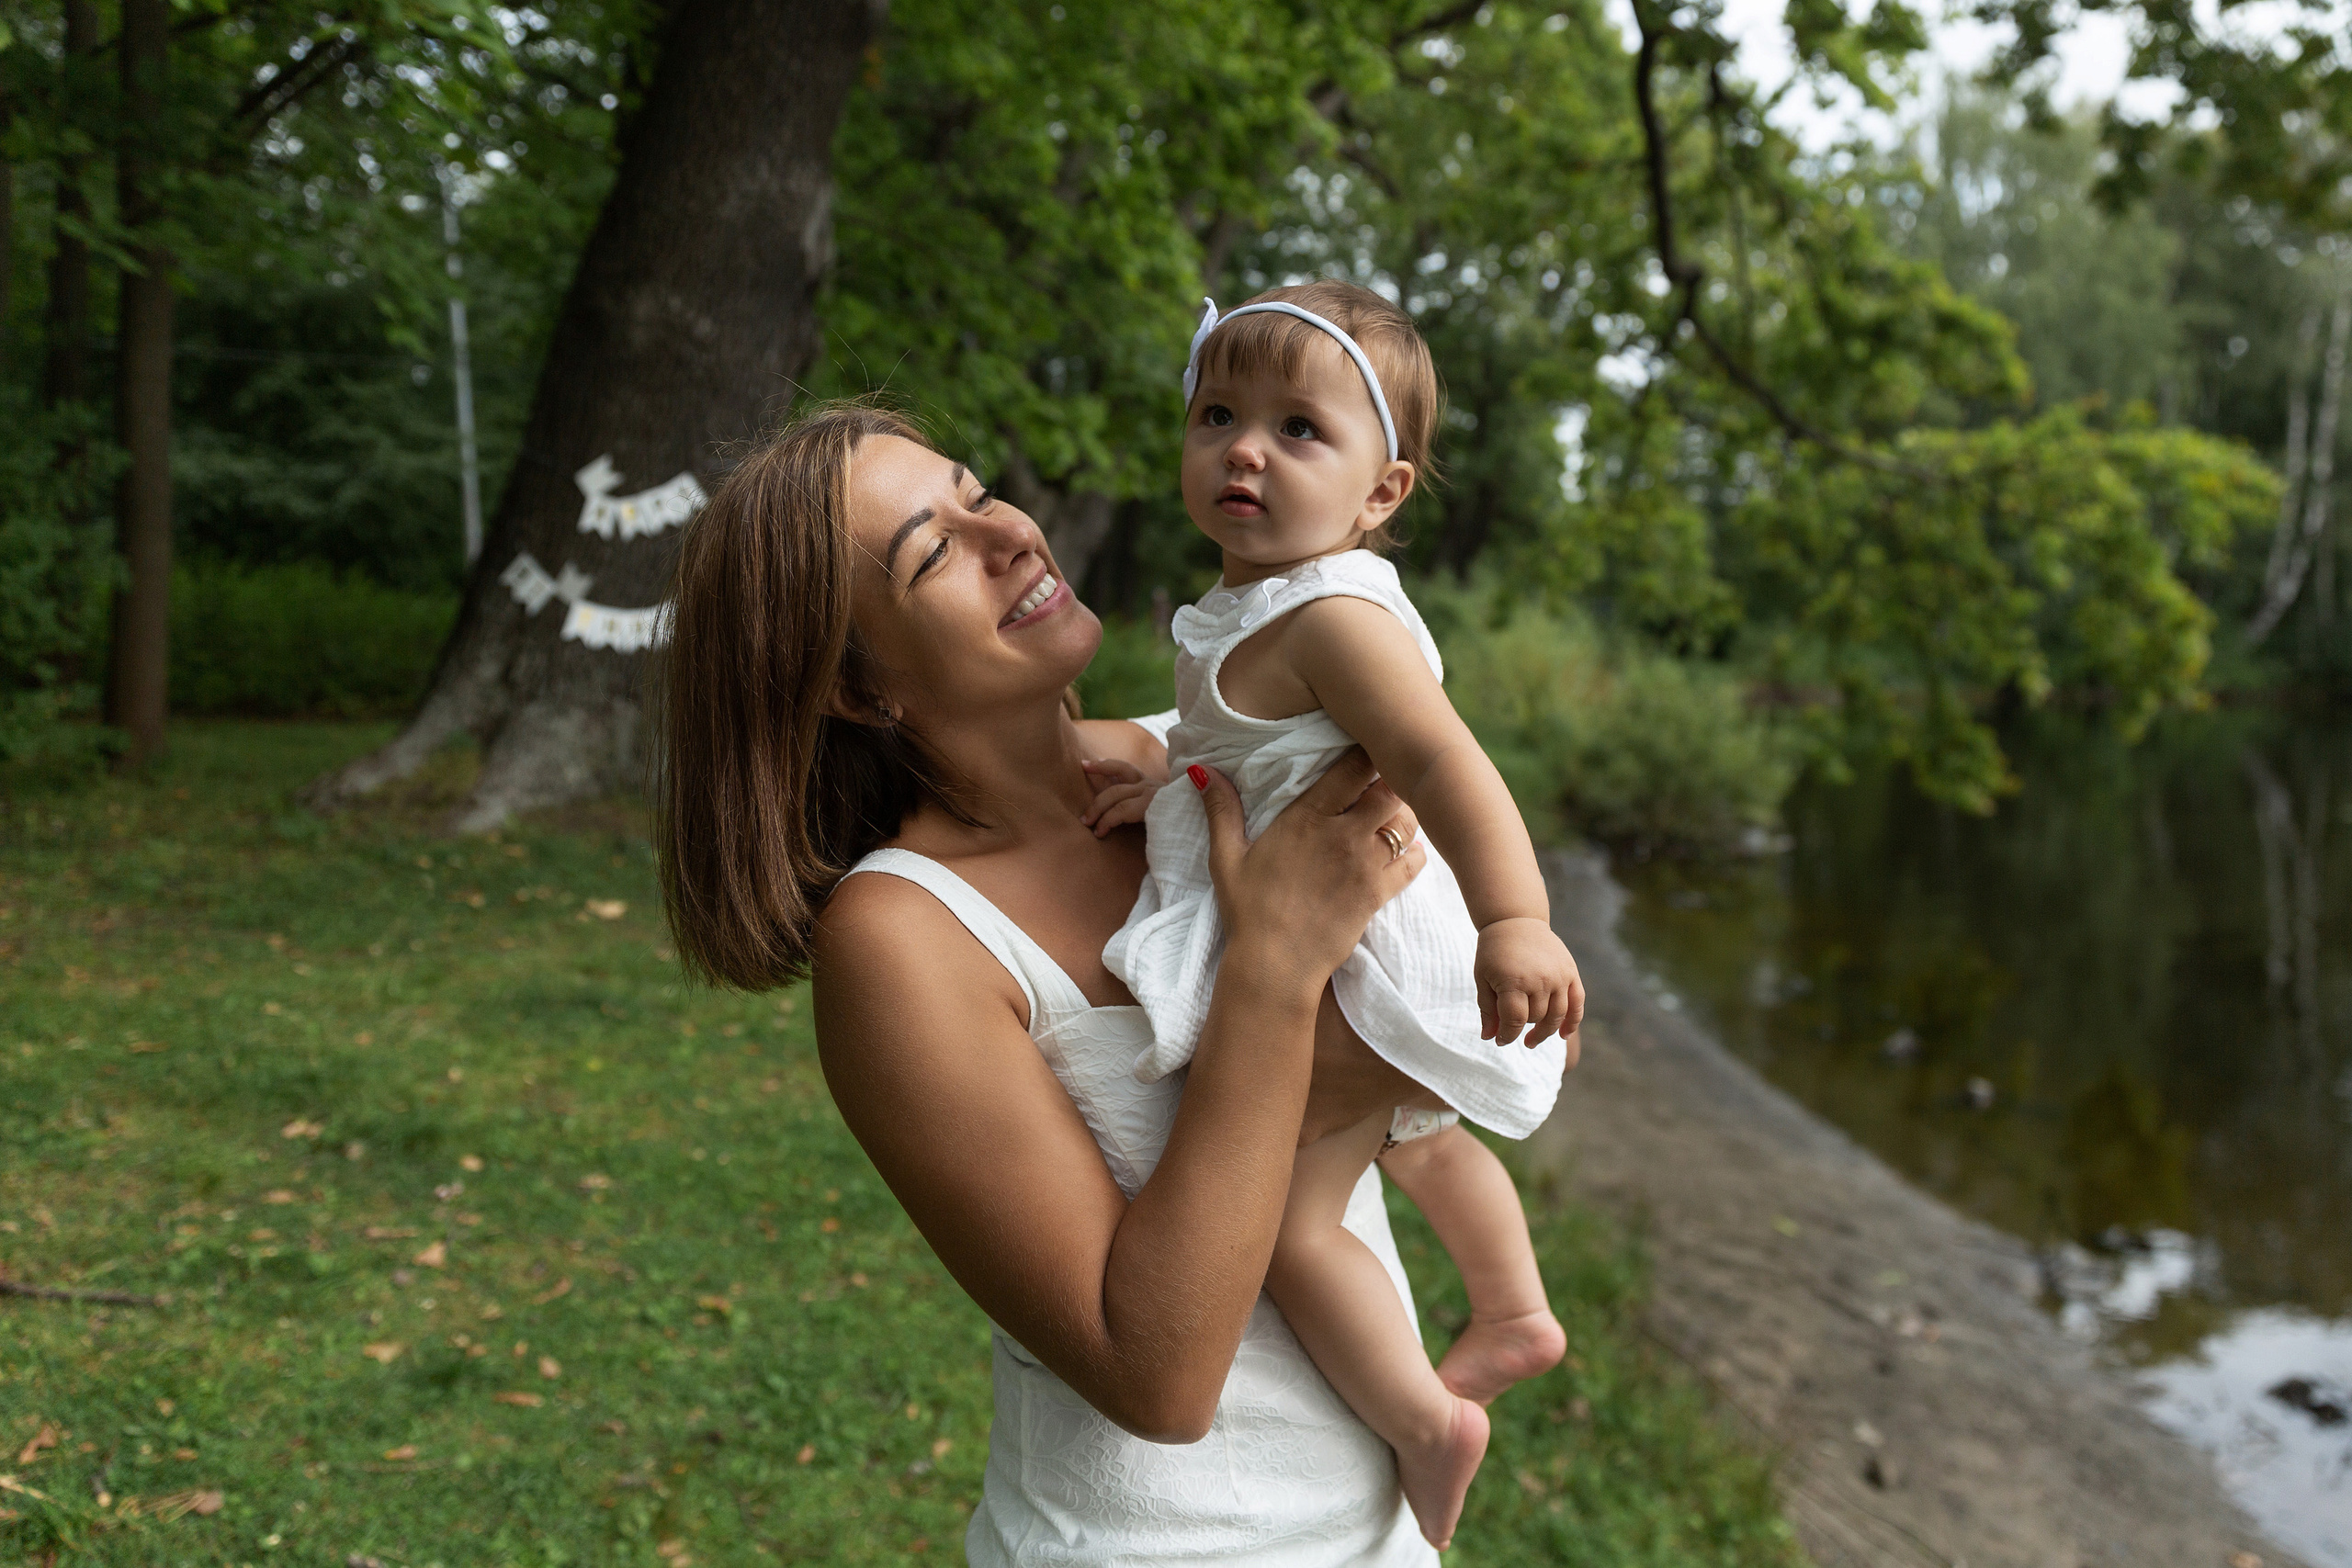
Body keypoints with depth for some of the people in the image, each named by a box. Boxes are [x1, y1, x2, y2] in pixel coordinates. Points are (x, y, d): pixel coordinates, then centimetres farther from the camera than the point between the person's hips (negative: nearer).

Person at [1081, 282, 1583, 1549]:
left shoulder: (1335, 616, -26)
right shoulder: (1260, 609, 5)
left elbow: (1438, 757, -39)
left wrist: (1514, 922, -49)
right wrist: (1171, 788, 4)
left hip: (1355, 962, -11)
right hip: (1358, 945, 11)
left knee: (1286, 1219, -7)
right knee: (1418, 1139, 32)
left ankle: (1426, 1420, 12)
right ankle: (1515, 1317, 53)